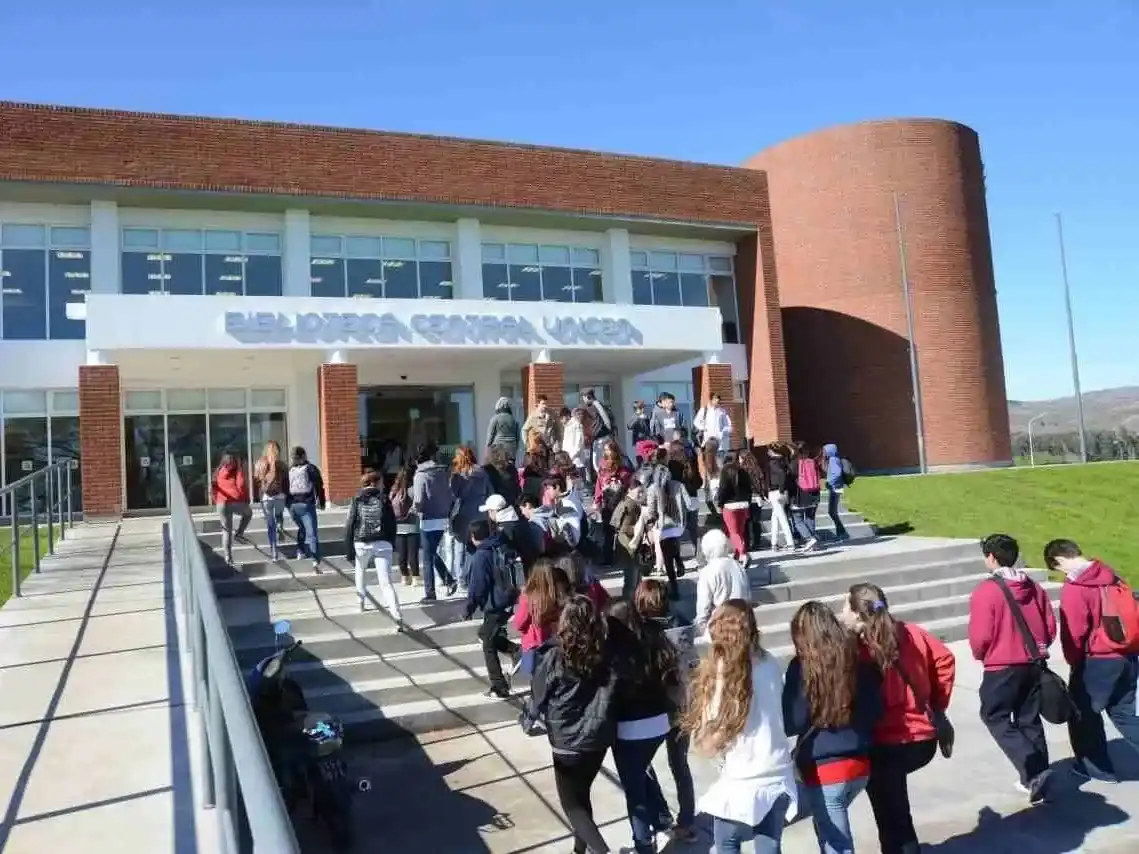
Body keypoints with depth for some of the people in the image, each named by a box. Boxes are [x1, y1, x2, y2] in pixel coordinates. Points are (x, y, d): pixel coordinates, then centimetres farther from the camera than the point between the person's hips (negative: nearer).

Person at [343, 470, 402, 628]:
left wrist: (349, 549, -1)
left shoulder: (356, 500, 3)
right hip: (382, 544, 0)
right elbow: (392, 523, 3)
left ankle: (362, 603, 37)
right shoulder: (384, 499, 4)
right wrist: (391, 544, 12)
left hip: (361, 544, 1)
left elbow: (349, 525, -2)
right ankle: (397, 617, -18)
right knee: (386, 582, -6)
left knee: (360, 574, 30)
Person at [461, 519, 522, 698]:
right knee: (485, 633, 26)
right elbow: (517, 571, 14)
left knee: (489, 647, 6)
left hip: (495, 605, -8)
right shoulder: (503, 547, 6)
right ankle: (516, 650, 10)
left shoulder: (481, 556, -16)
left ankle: (499, 689, 11)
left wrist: (469, 608, -4)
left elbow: (478, 586, -16)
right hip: (510, 601, 8)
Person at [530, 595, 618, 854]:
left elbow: (537, 698, -6)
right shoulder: (607, 654, -10)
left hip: (568, 741, -4)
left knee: (571, 803, 11)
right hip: (599, 738, 4)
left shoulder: (554, 657, -19)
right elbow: (615, 695, 2)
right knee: (581, 794, 25)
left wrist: (542, 717, 14)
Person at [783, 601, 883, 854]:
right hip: (860, 764, 6)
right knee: (831, 825, 29)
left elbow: (792, 723, -15)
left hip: (824, 769, -6)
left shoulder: (802, 667, -16)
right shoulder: (859, 660, -2)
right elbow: (876, 711, 4)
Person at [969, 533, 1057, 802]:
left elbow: (980, 635, -16)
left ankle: (1033, 772, -8)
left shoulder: (985, 590, -17)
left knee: (996, 718, 7)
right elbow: (1050, 627, 6)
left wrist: (981, 655, 4)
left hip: (1002, 667, -6)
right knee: (1030, 720, 17)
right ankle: (1036, 777, 22)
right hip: (1034, 665, 7)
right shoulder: (1034, 587, 2)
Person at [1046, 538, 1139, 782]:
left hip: (1098, 661, -7)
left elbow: (1074, 633, -17)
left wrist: (1074, 661, 2)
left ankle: (1098, 767, 22)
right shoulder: (1110, 576, 3)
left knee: (1083, 714, 11)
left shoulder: (1074, 588, -19)